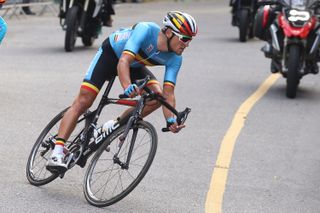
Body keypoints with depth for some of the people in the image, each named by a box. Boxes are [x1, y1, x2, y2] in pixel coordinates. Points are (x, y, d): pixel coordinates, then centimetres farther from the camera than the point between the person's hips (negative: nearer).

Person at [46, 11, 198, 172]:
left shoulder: (175, 59, -22)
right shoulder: (146, 30, -37)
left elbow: (168, 93, -24)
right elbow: (124, 61, -46)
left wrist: (171, 120, -41)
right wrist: (127, 87, -64)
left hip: (135, 65, 5)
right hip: (110, 54, -5)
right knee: (83, 101, -16)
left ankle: (114, 126, -1)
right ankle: (57, 153, -17)